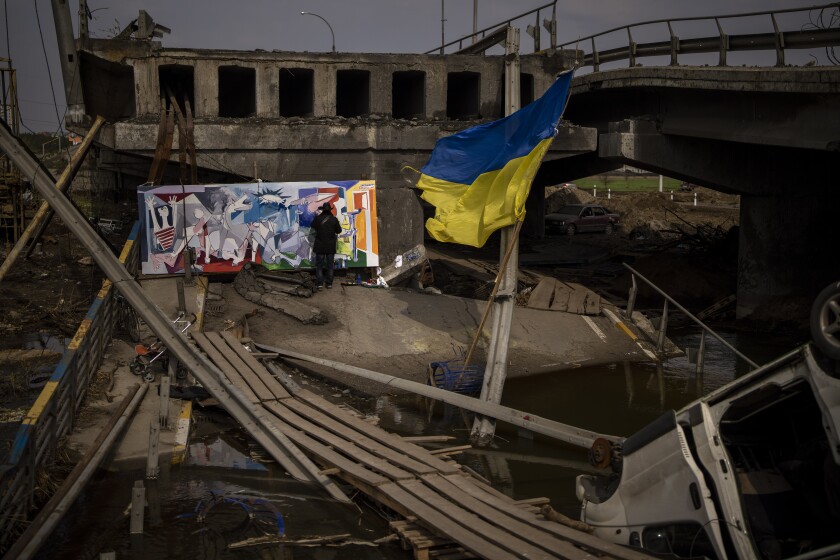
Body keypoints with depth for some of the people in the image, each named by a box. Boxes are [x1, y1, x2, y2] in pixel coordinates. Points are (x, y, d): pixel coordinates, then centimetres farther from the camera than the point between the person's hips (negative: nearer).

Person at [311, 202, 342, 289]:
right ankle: (329, 283, 9)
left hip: (320, 246, -1)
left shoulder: (318, 218, -9)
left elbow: (313, 226, 8)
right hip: (331, 246, 1)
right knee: (329, 265, 9)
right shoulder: (334, 219, -6)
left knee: (319, 265, 4)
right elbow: (339, 230, 1)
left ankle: (319, 283, -3)